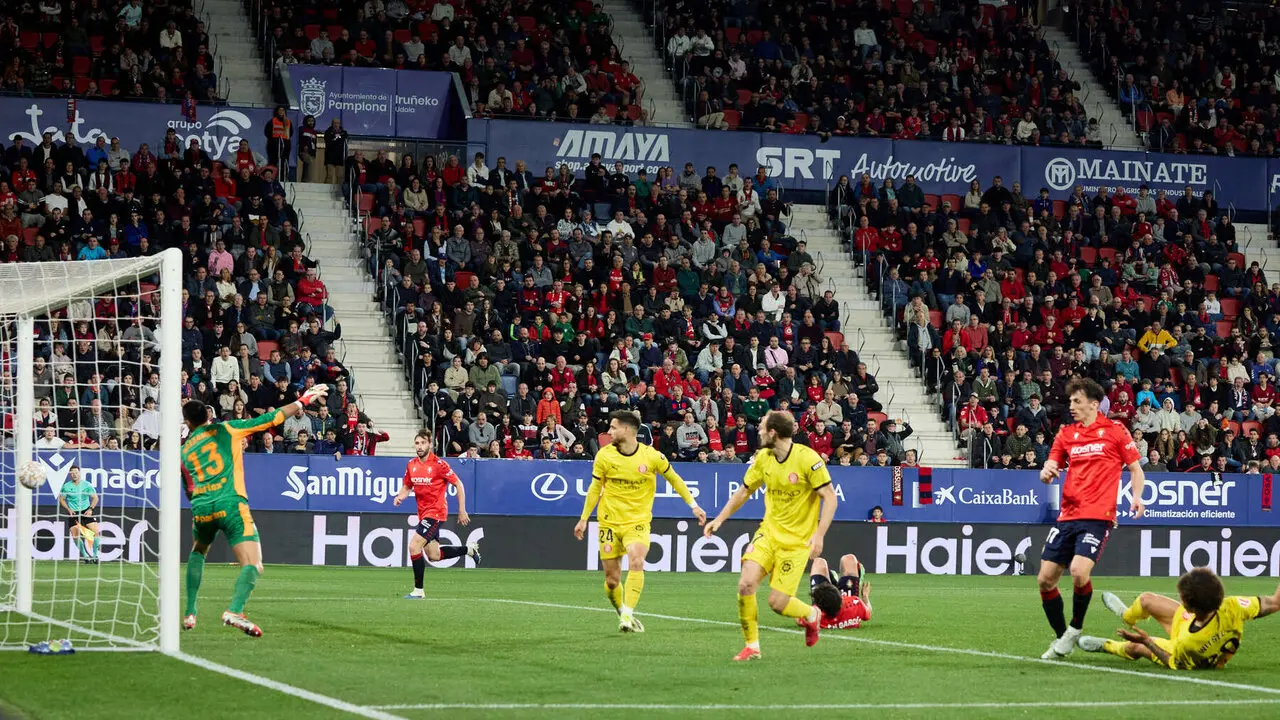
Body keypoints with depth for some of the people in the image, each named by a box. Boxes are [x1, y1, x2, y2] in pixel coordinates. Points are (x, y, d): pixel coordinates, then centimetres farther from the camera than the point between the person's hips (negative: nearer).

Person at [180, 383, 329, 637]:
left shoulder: (184, 451, 19)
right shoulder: (226, 429, 10)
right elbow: (269, 420, 8)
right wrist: (303, 401, 17)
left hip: (201, 509, 4)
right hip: (231, 505, -4)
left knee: (198, 552, 33)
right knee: (253, 565, -9)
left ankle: (190, 614, 24)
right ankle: (235, 610, -36)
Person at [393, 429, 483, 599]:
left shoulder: (439, 464, -14)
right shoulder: (411, 464, 4)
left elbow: (458, 485, -8)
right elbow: (407, 486, 18)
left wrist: (462, 511, -7)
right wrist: (400, 496, -5)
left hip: (436, 512, -8)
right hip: (423, 513, 8)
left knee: (414, 546, -18)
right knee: (433, 555, 12)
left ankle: (418, 590, -10)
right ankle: (468, 549, 35)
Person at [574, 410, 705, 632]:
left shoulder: (651, 456, -9)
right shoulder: (604, 455, -4)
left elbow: (674, 479, 8)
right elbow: (595, 488, 9)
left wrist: (693, 505, 8)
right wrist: (583, 519, 10)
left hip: (638, 522, -2)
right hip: (609, 522, 2)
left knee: (636, 562, -27)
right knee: (612, 579, 0)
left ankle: (627, 616, -26)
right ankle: (623, 613, 25)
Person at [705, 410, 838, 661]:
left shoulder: (807, 458, -16)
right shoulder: (763, 458, 2)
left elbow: (829, 497, -15)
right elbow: (744, 491, 17)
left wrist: (819, 535, -24)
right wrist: (719, 519, 10)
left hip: (797, 541, -5)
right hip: (768, 533, 5)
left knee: (777, 602, -10)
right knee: (745, 585, -15)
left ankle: (811, 614, 24)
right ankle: (752, 646, 1)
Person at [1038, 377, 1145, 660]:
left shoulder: (1114, 430, 2)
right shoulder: (1066, 433, 14)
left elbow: (1136, 468, 5)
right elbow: (1051, 465, 12)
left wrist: (1137, 496, -12)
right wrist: (1046, 473, -13)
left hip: (1098, 517, -5)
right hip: (1067, 516, 5)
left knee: (1079, 571, -25)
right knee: (1045, 579, 0)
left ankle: (1075, 628, 0)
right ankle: (1061, 637, 18)